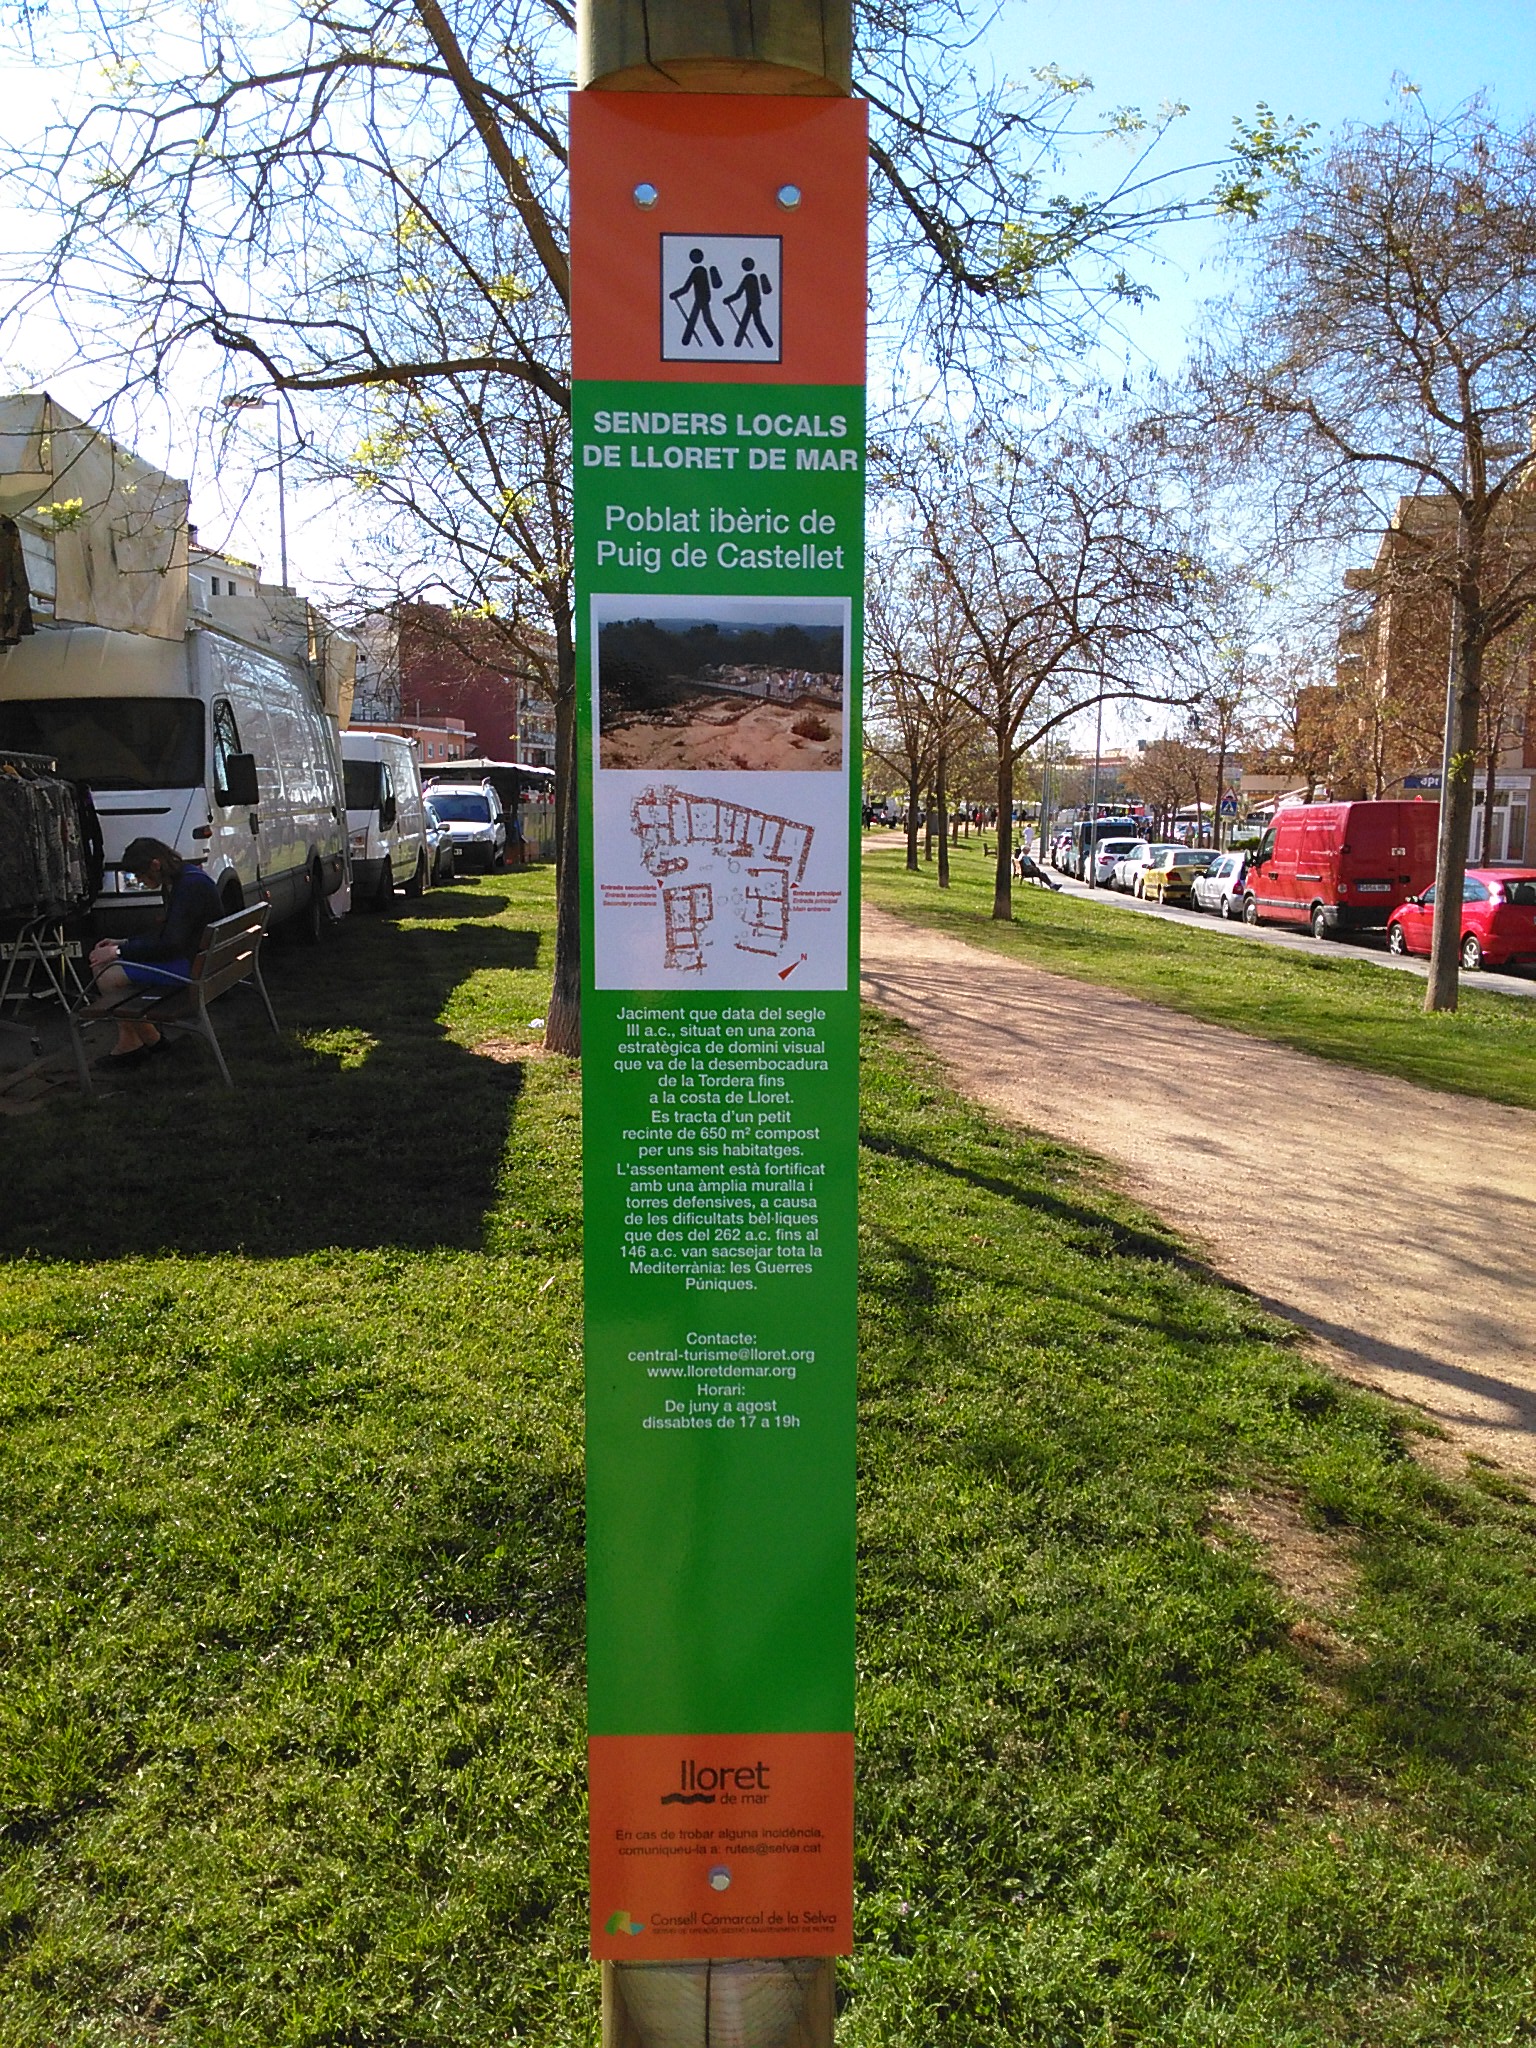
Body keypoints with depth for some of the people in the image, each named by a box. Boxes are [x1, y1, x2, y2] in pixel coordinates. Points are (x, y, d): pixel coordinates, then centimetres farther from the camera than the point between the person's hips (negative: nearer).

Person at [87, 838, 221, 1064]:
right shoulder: (174, 883, 11)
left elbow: (171, 943, -23)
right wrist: (124, 943, 8)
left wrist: (120, 952, -16)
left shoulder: (192, 885, -20)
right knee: (99, 963, 4)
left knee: (109, 977, -16)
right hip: (181, 953, 11)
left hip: (191, 964, -11)